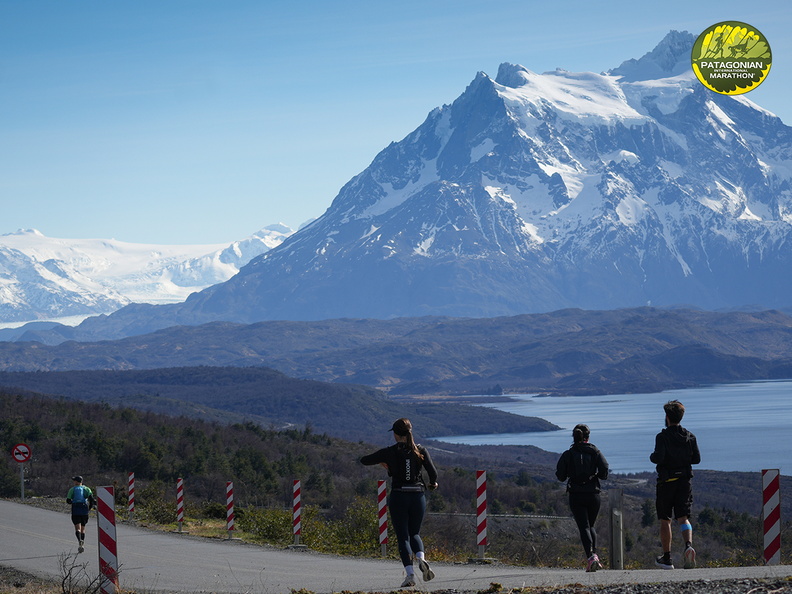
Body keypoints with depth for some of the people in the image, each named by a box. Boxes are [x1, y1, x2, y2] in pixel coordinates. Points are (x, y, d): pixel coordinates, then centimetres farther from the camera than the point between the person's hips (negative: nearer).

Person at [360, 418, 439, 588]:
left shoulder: (390, 452, -3)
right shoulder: (420, 451, 0)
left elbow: (365, 460, 5)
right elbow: (433, 472, -5)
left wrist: (382, 461, 22)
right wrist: (433, 484, 16)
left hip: (398, 497, -2)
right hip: (418, 496, 2)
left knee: (403, 537, 4)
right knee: (414, 534, 17)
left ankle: (410, 574, -10)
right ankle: (421, 559, -13)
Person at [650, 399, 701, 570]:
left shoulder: (663, 436, -10)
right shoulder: (690, 436, 4)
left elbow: (658, 458, -20)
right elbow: (697, 458, 3)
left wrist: (652, 457, 2)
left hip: (666, 482, -3)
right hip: (684, 481, 3)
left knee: (665, 520, 7)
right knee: (683, 518, 1)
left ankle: (667, 558, 10)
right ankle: (689, 545, -27)